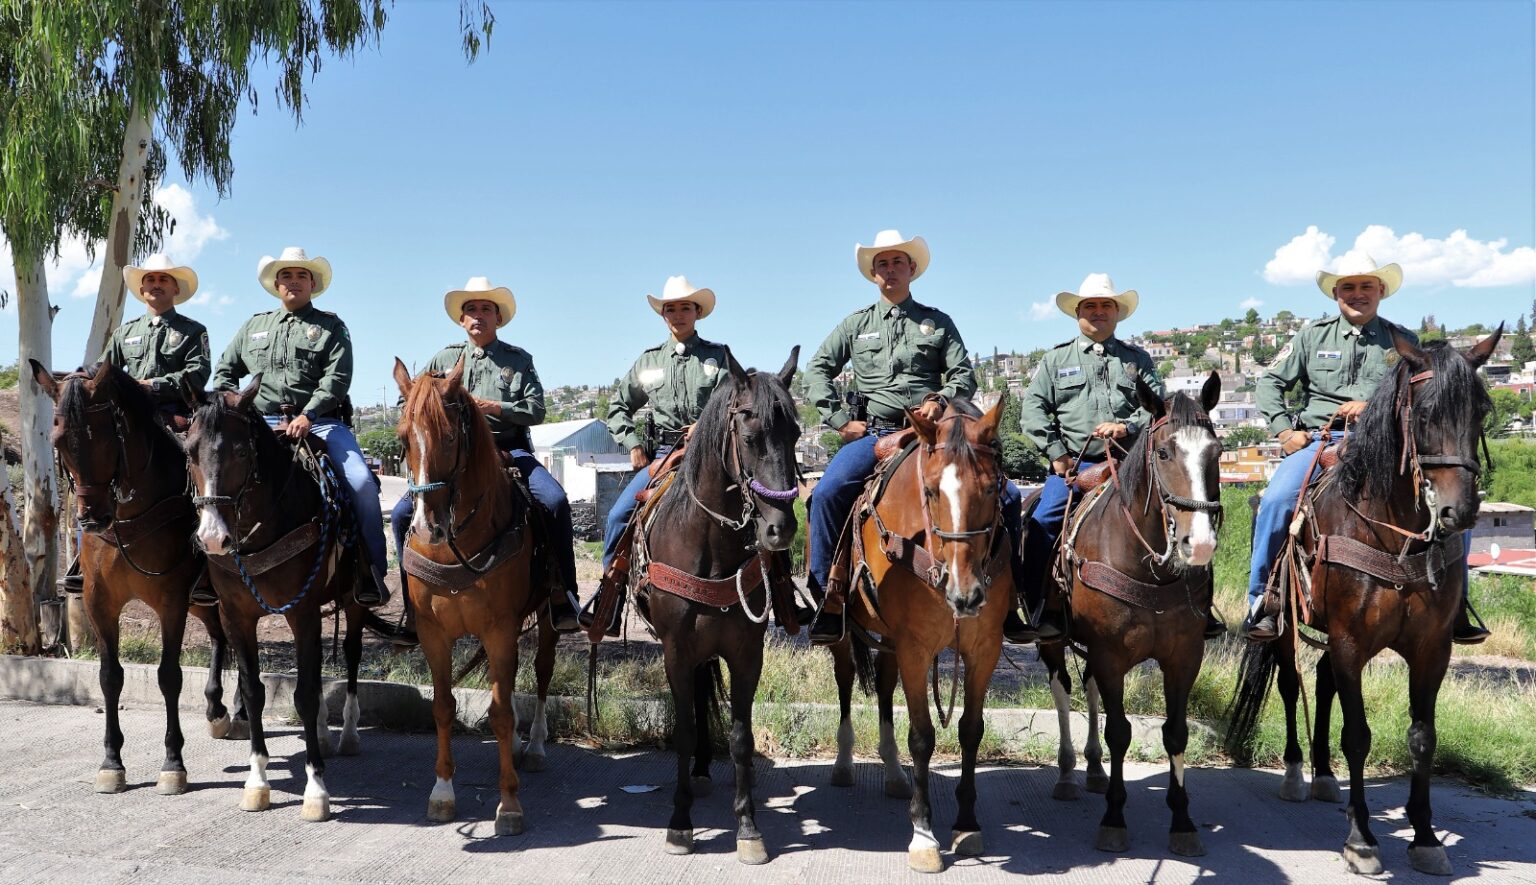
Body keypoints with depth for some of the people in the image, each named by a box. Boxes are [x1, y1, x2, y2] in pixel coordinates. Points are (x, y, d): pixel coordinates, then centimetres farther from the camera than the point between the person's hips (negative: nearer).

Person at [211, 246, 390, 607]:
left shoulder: (330, 327, 9)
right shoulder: (254, 326, 21)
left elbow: (337, 378, -4)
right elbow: (224, 371, 23)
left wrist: (307, 416, -19)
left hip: (318, 421, -3)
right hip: (262, 422, 3)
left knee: (362, 483, -23)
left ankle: (372, 576, -12)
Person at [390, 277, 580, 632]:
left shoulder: (519, 359, 11)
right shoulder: (445, 358, 17)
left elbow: (536, 410, 1)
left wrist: (494, 407, -11)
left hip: (509, 450, -2)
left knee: (556, 500, -28)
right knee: (403, 513, -13)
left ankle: (563, 598, -21)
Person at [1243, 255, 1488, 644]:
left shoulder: (1403, 341, 13)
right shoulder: (1313, 334, 12)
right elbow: (1270, 382, 11)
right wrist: (1284, 430, -4)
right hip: (1319, 439, -1)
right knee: (1276, 501, -29)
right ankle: (1260, 603, -15)